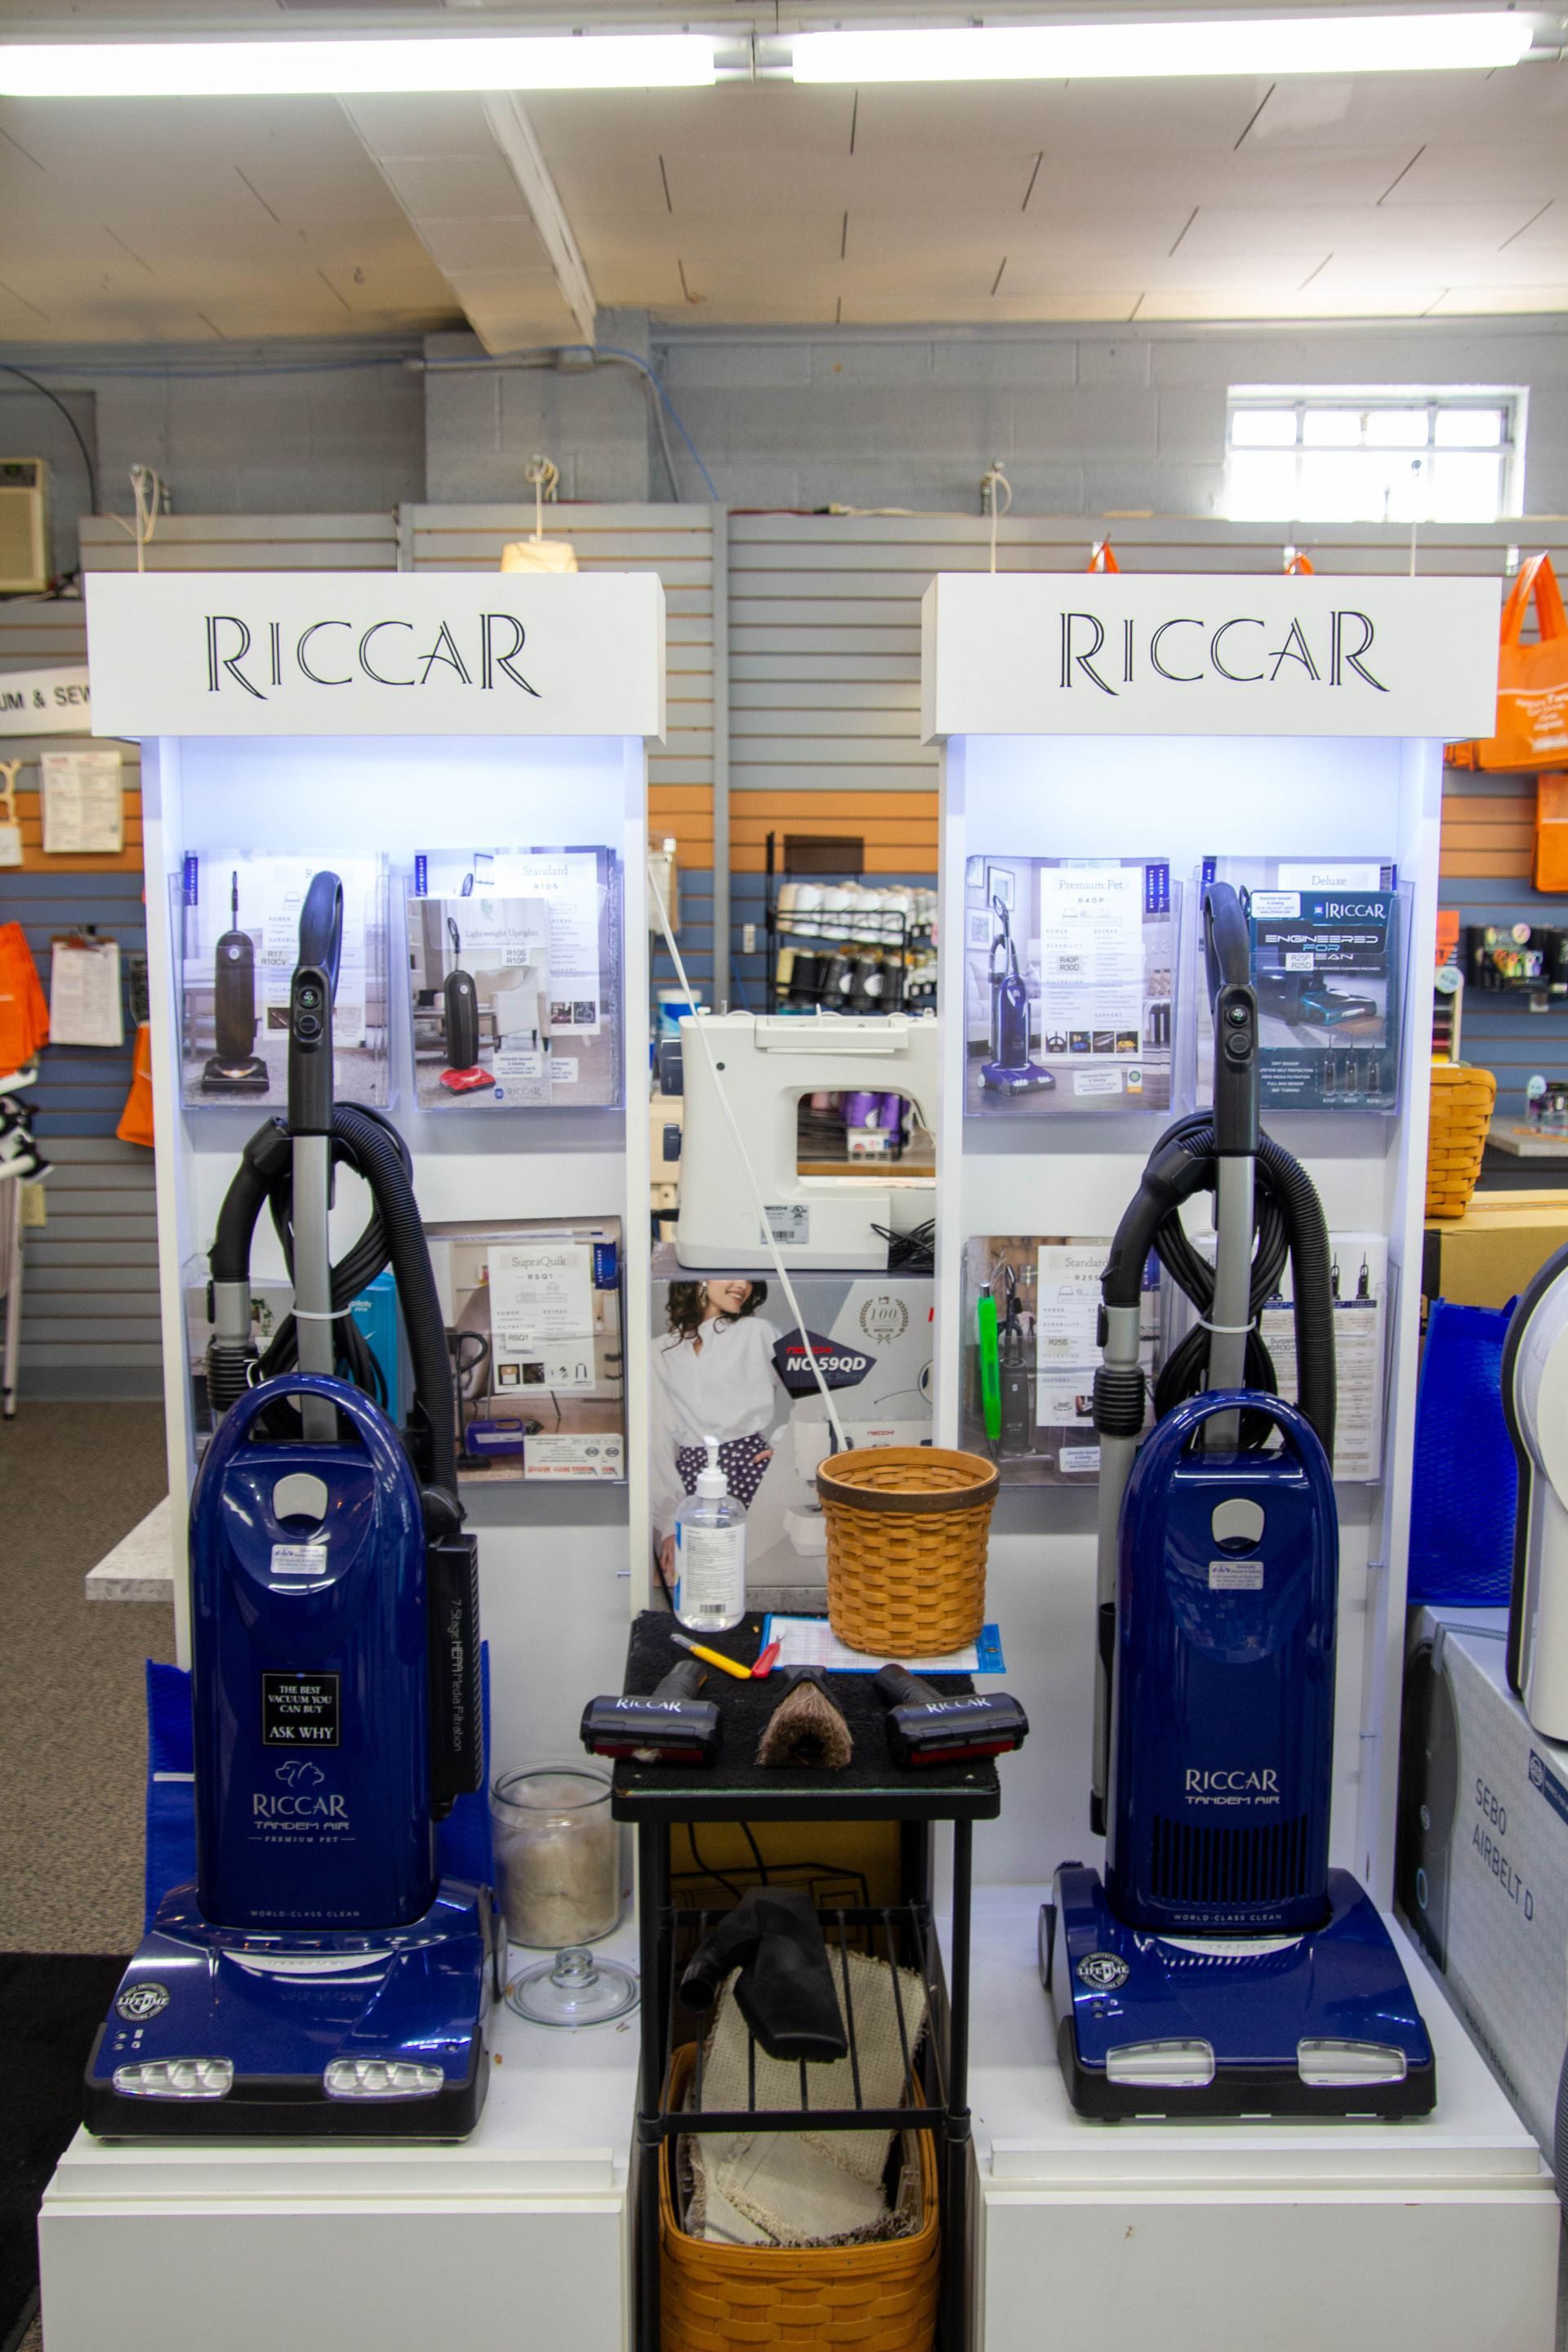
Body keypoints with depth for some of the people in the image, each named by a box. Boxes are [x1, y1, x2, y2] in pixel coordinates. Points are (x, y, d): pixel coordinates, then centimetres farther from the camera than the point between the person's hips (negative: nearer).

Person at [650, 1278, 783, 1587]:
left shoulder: (759, 1333, 8)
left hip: (750, 1469, -2)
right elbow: (659, 1445, 8)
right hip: (689, 1477, 2)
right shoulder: (661, 1353, 13)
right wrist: (670, 1525, -2)